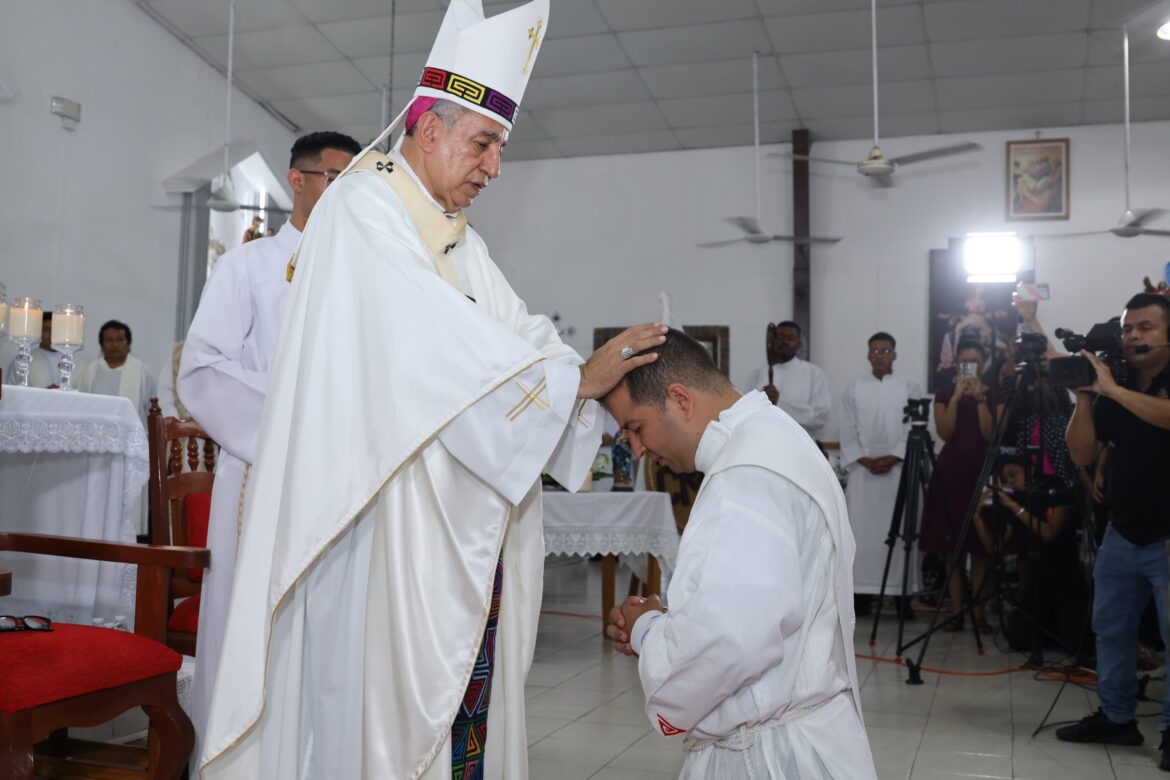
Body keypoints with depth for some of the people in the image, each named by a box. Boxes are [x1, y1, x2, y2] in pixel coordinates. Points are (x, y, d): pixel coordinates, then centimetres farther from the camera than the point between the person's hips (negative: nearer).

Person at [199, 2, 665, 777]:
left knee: (462, 675, 8)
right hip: (385, 507, -8)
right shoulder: (363, 209, -9)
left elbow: (516, 331, 8)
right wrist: (577, 378, -17)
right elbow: (444, 344, -19)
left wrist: (601, 377, -7)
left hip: (460, 519, 8)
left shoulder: (460, 240, 18)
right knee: (386, 694, -3)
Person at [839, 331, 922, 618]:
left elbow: (915, 431, -1)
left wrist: (893, 458, -12)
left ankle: (902, 593, 2)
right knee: (862, 530, -1)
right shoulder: (854, 389, 9)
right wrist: (864, 460, -9)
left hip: (900, 468, -1)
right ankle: (861, 592, 3)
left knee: (899, 531, -2)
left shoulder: (910, 388, 6)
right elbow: (848, 432, 5)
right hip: (863, 469, 1)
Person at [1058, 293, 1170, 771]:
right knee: (1110, 628, 11)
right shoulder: (1111, 392, 6)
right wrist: (1084, 398, -9)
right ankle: (1116, 717, 23)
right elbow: (1082, 455, 1)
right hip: (1122, 535, 5)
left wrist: (1113, 390, -27)